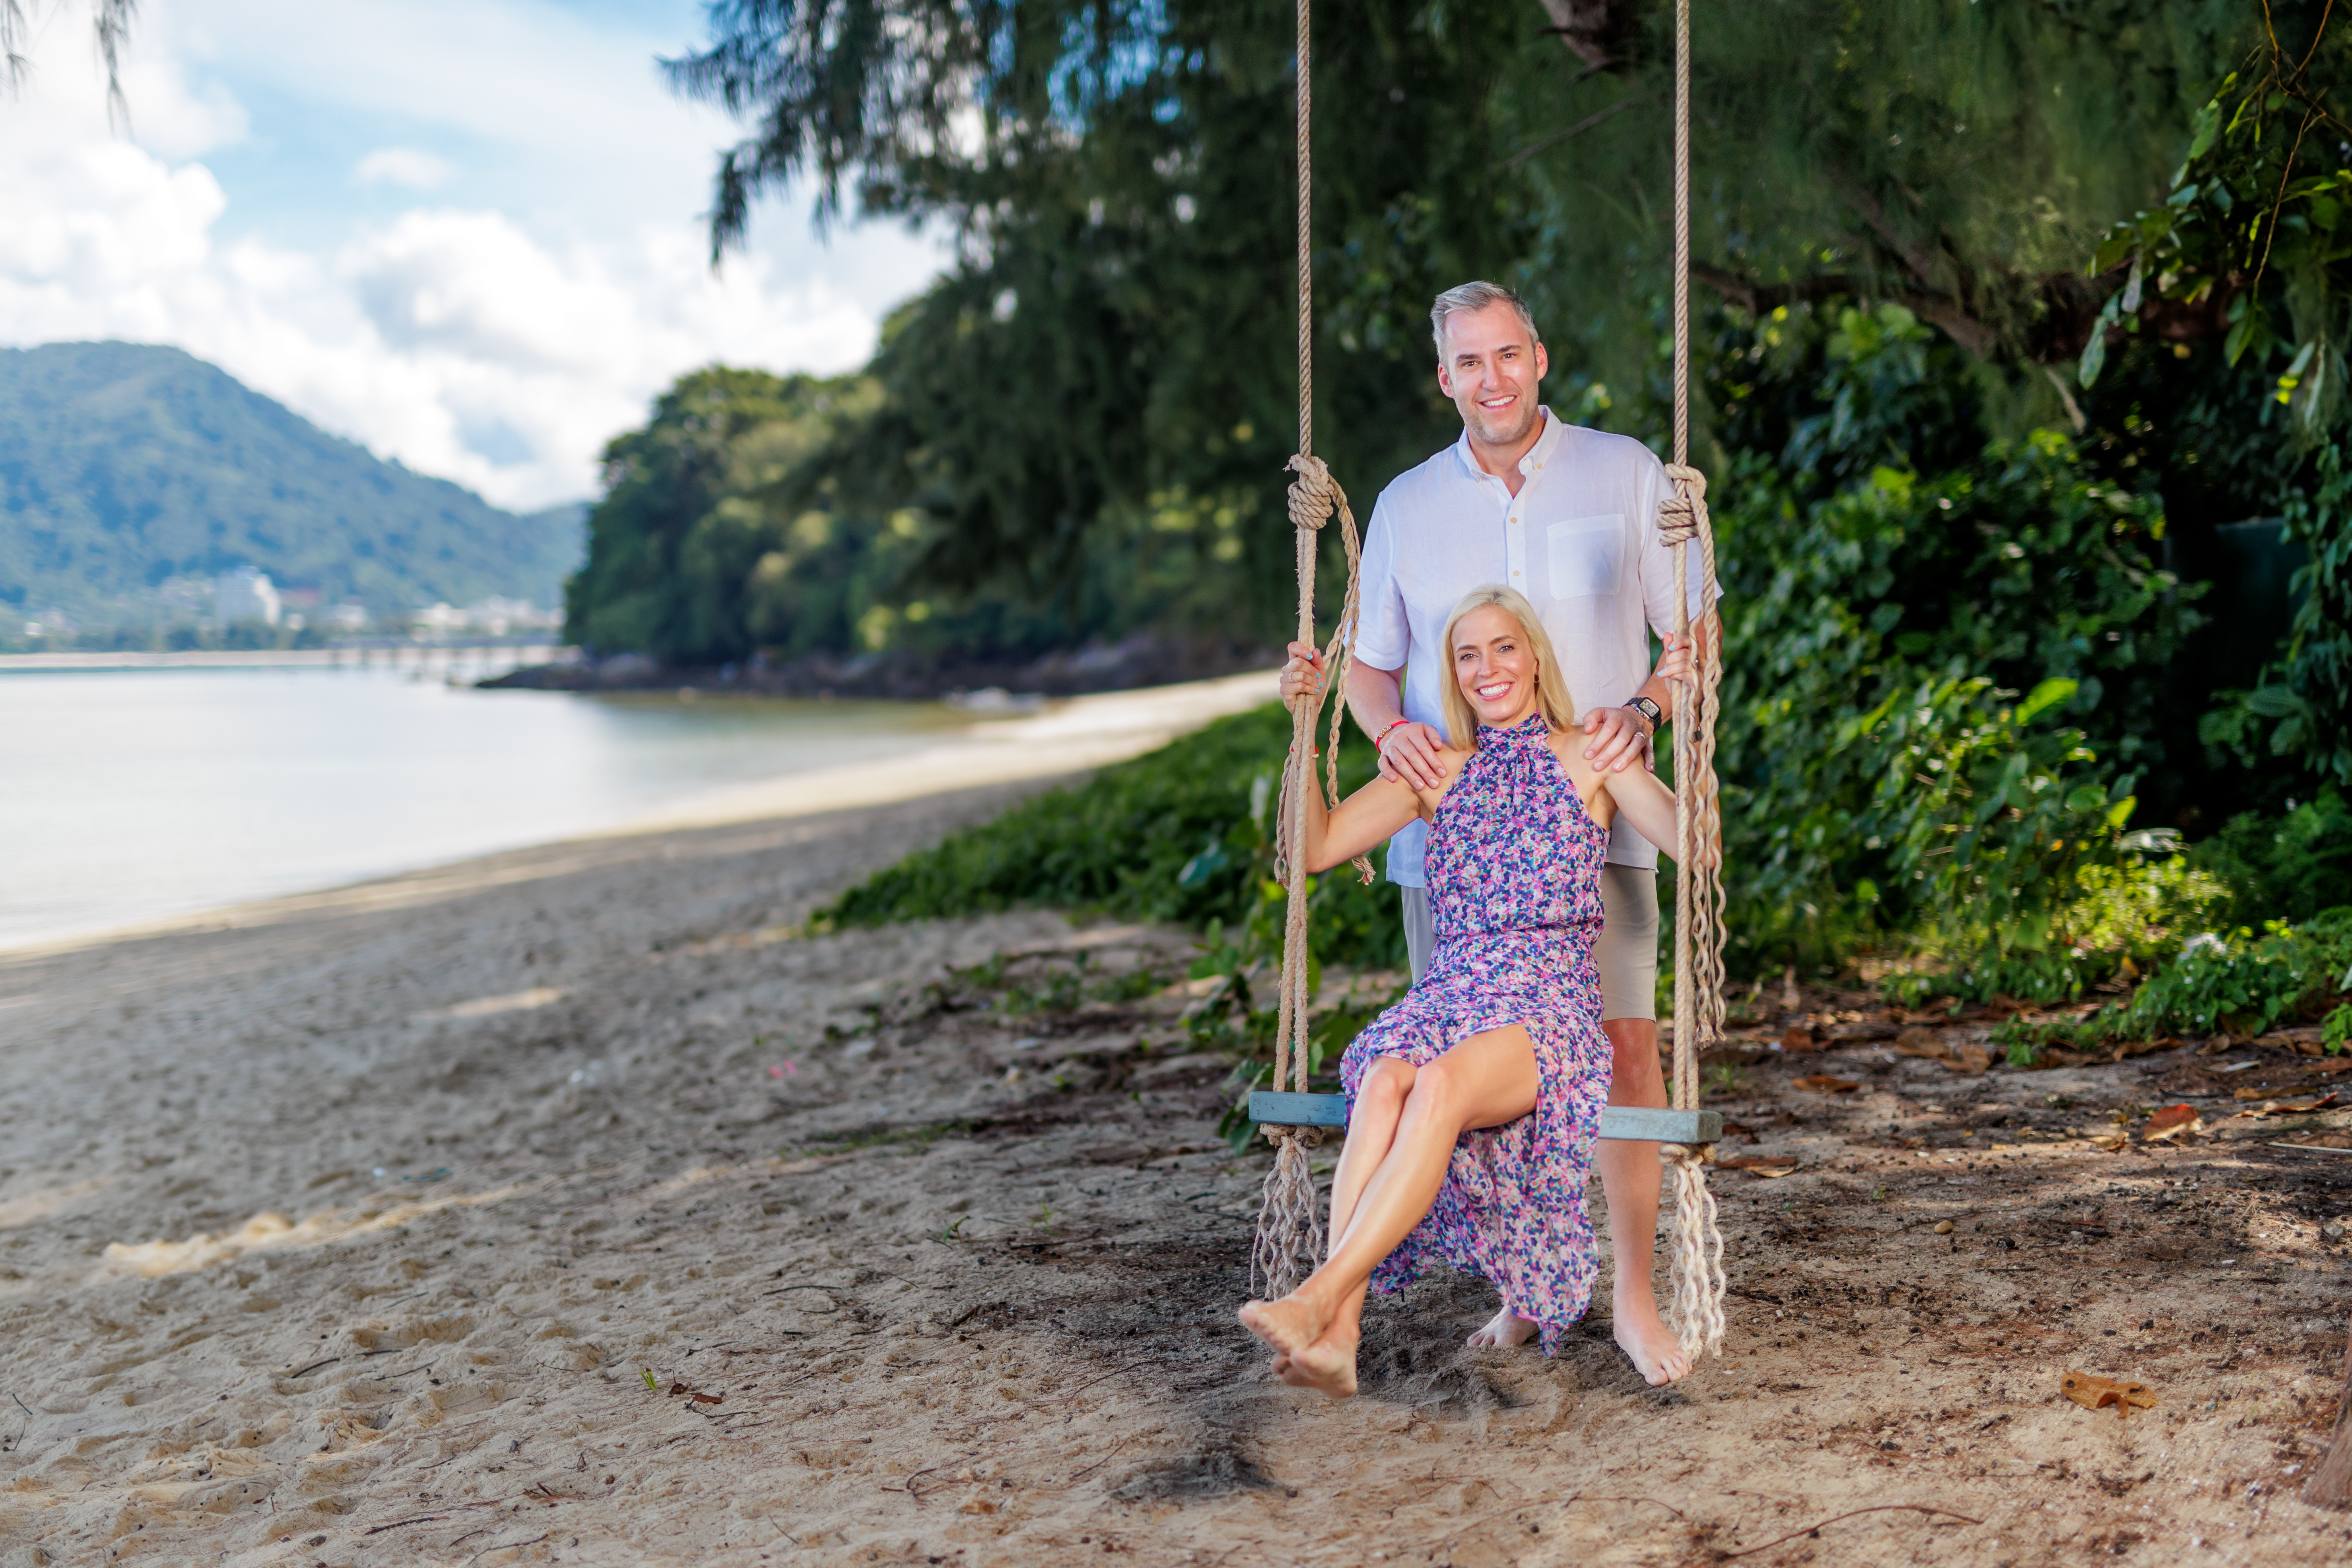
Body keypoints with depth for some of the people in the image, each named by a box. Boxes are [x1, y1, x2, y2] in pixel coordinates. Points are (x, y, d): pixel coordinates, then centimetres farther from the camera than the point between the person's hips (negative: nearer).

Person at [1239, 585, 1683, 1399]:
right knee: (1385, 1083, -34)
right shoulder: (1435, 770, 19)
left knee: (1442, 1084, -36)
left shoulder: (1587, 756, 10)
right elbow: (1314, 848, 15)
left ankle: (1317, 1297, -44)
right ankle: (1337, 1335, -44)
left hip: (1550, 1006, -2)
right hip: (1446, 995, 2)